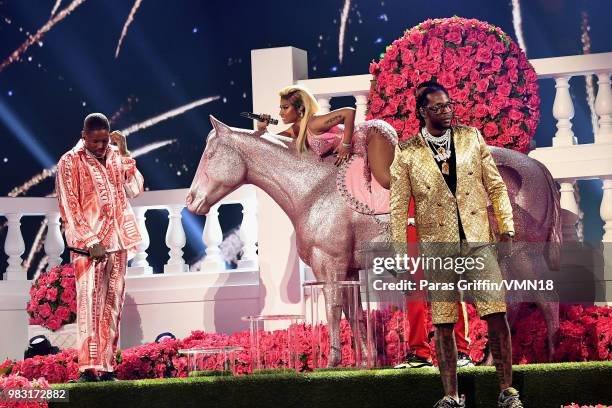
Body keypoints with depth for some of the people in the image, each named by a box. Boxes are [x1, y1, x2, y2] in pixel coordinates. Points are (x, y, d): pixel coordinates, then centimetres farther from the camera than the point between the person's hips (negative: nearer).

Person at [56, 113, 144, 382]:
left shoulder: (115, 156, 11)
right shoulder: (70, 162, -3)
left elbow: (134, 190, 3)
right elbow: (69, 208, -6)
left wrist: (125, 153, -2)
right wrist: (90, 241, -13)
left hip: (118, 241, 5)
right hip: (89, 244, -5)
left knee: (112, 306, 4)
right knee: (90, 304, -9)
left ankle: (106, 366, 7)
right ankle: (88, 368, -11)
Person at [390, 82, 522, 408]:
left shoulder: (472, 137, 7)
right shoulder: (406, 154, 1)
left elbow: (496, 186, 9)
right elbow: (399, 207, 3)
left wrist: (506, 229, 2)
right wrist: (400, 252, -2)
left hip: (478, 240, 1)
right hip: (437, 246, -1)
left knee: (496, 315, -7)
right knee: (443, 323, 2)